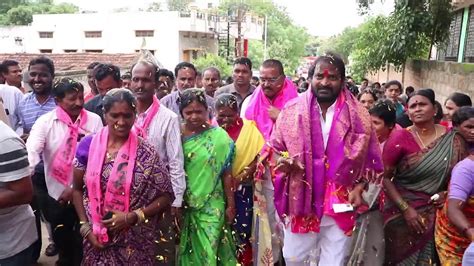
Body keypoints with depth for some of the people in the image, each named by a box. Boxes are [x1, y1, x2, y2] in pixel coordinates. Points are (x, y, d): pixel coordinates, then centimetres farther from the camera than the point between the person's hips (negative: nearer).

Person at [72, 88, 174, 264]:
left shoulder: (146, 154, -12)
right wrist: (85, 227, -3)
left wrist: (132, 217, -17)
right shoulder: (89, 145, -5)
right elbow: (77, 189, 5)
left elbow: (166, 196, -7)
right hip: (96, 240, 2)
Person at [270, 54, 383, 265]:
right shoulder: (292, 110, -4)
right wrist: (281, 161, -18)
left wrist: (359, 188, -10)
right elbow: (273, 147, 3)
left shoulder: (359, 116, -4)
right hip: (300, 201, 1)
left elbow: (370, 160, 2)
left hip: (340, 204, 0)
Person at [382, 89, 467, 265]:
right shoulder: (400, 138, -11)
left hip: (437, 214, 2)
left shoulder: (452, 140, -2)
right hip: (401, 212, -2)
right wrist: (406, 209, -17)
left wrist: (447, 193, -7)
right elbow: (384, 177, -11)